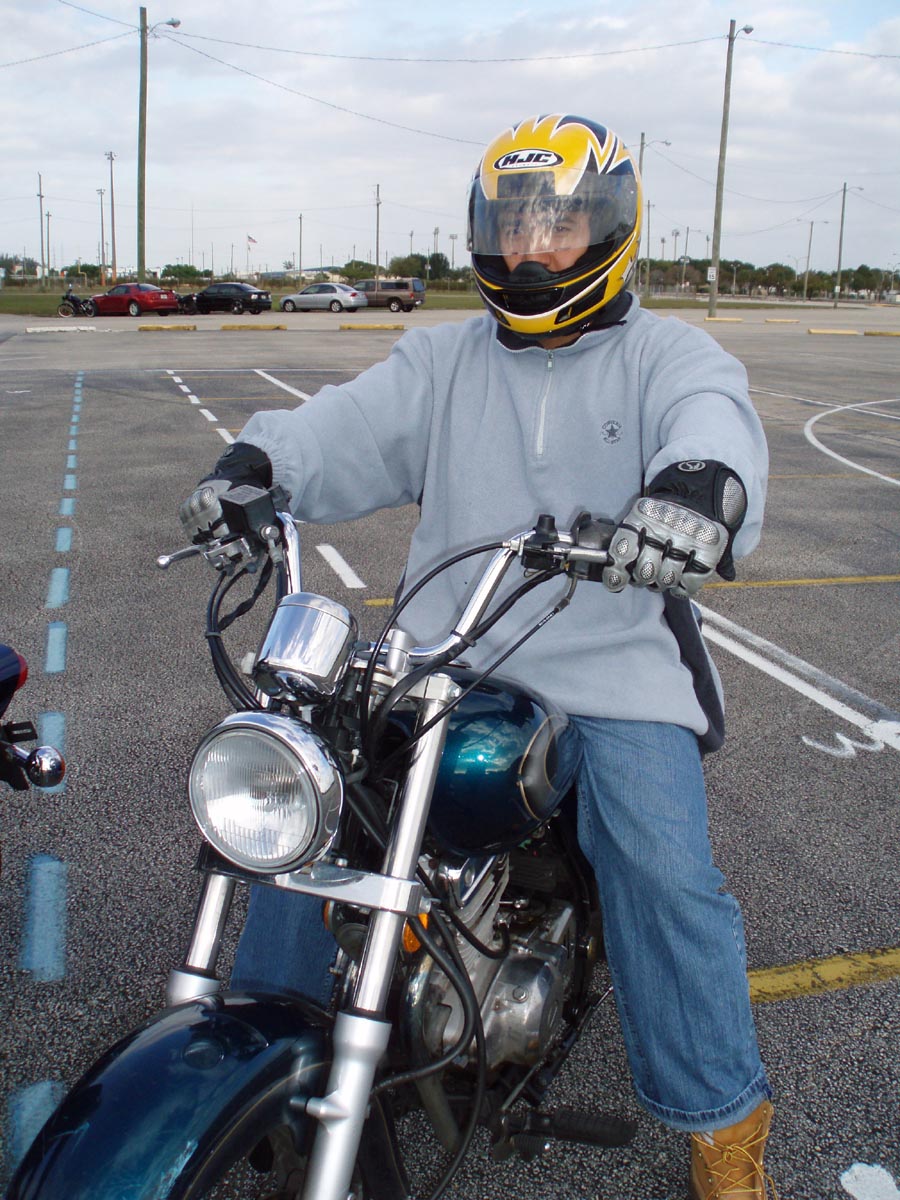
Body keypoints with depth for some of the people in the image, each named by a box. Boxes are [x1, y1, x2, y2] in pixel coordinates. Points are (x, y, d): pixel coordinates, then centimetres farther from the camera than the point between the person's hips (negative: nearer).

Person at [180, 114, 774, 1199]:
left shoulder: (664, 354, 6)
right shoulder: (441, 360, 15)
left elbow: (715, 413, -17)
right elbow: (351, 427, -1)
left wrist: (702, 475, -43)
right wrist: (257, 459, -23)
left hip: (615, 676, -2)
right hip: (446, 663, 3)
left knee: (664, 875, -19)